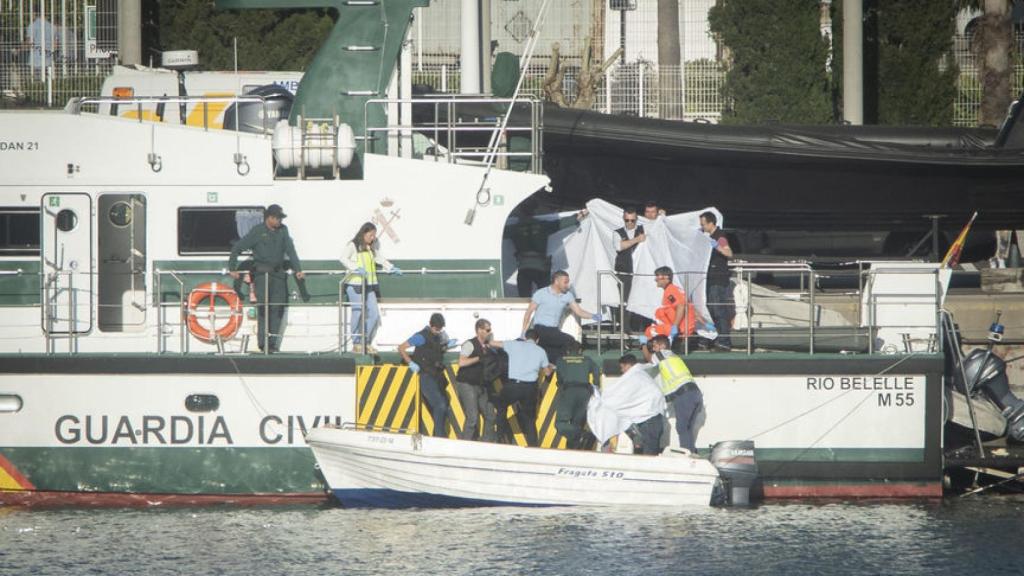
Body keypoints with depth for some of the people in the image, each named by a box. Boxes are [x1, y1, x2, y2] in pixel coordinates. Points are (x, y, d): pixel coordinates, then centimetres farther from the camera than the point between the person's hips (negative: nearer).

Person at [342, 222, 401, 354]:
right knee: (358, 313, -5)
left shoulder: (372, 247, 15)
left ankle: (366, 342, 13)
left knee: (374, 314, 2)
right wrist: (356, 268, -28)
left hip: (369, 284, 7)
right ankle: (356, 343, 5)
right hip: (355, 284, -7)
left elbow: (379, 258, 31)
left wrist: (391, 268, 22)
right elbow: (344, 259, -16)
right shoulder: (353, 246, -5)